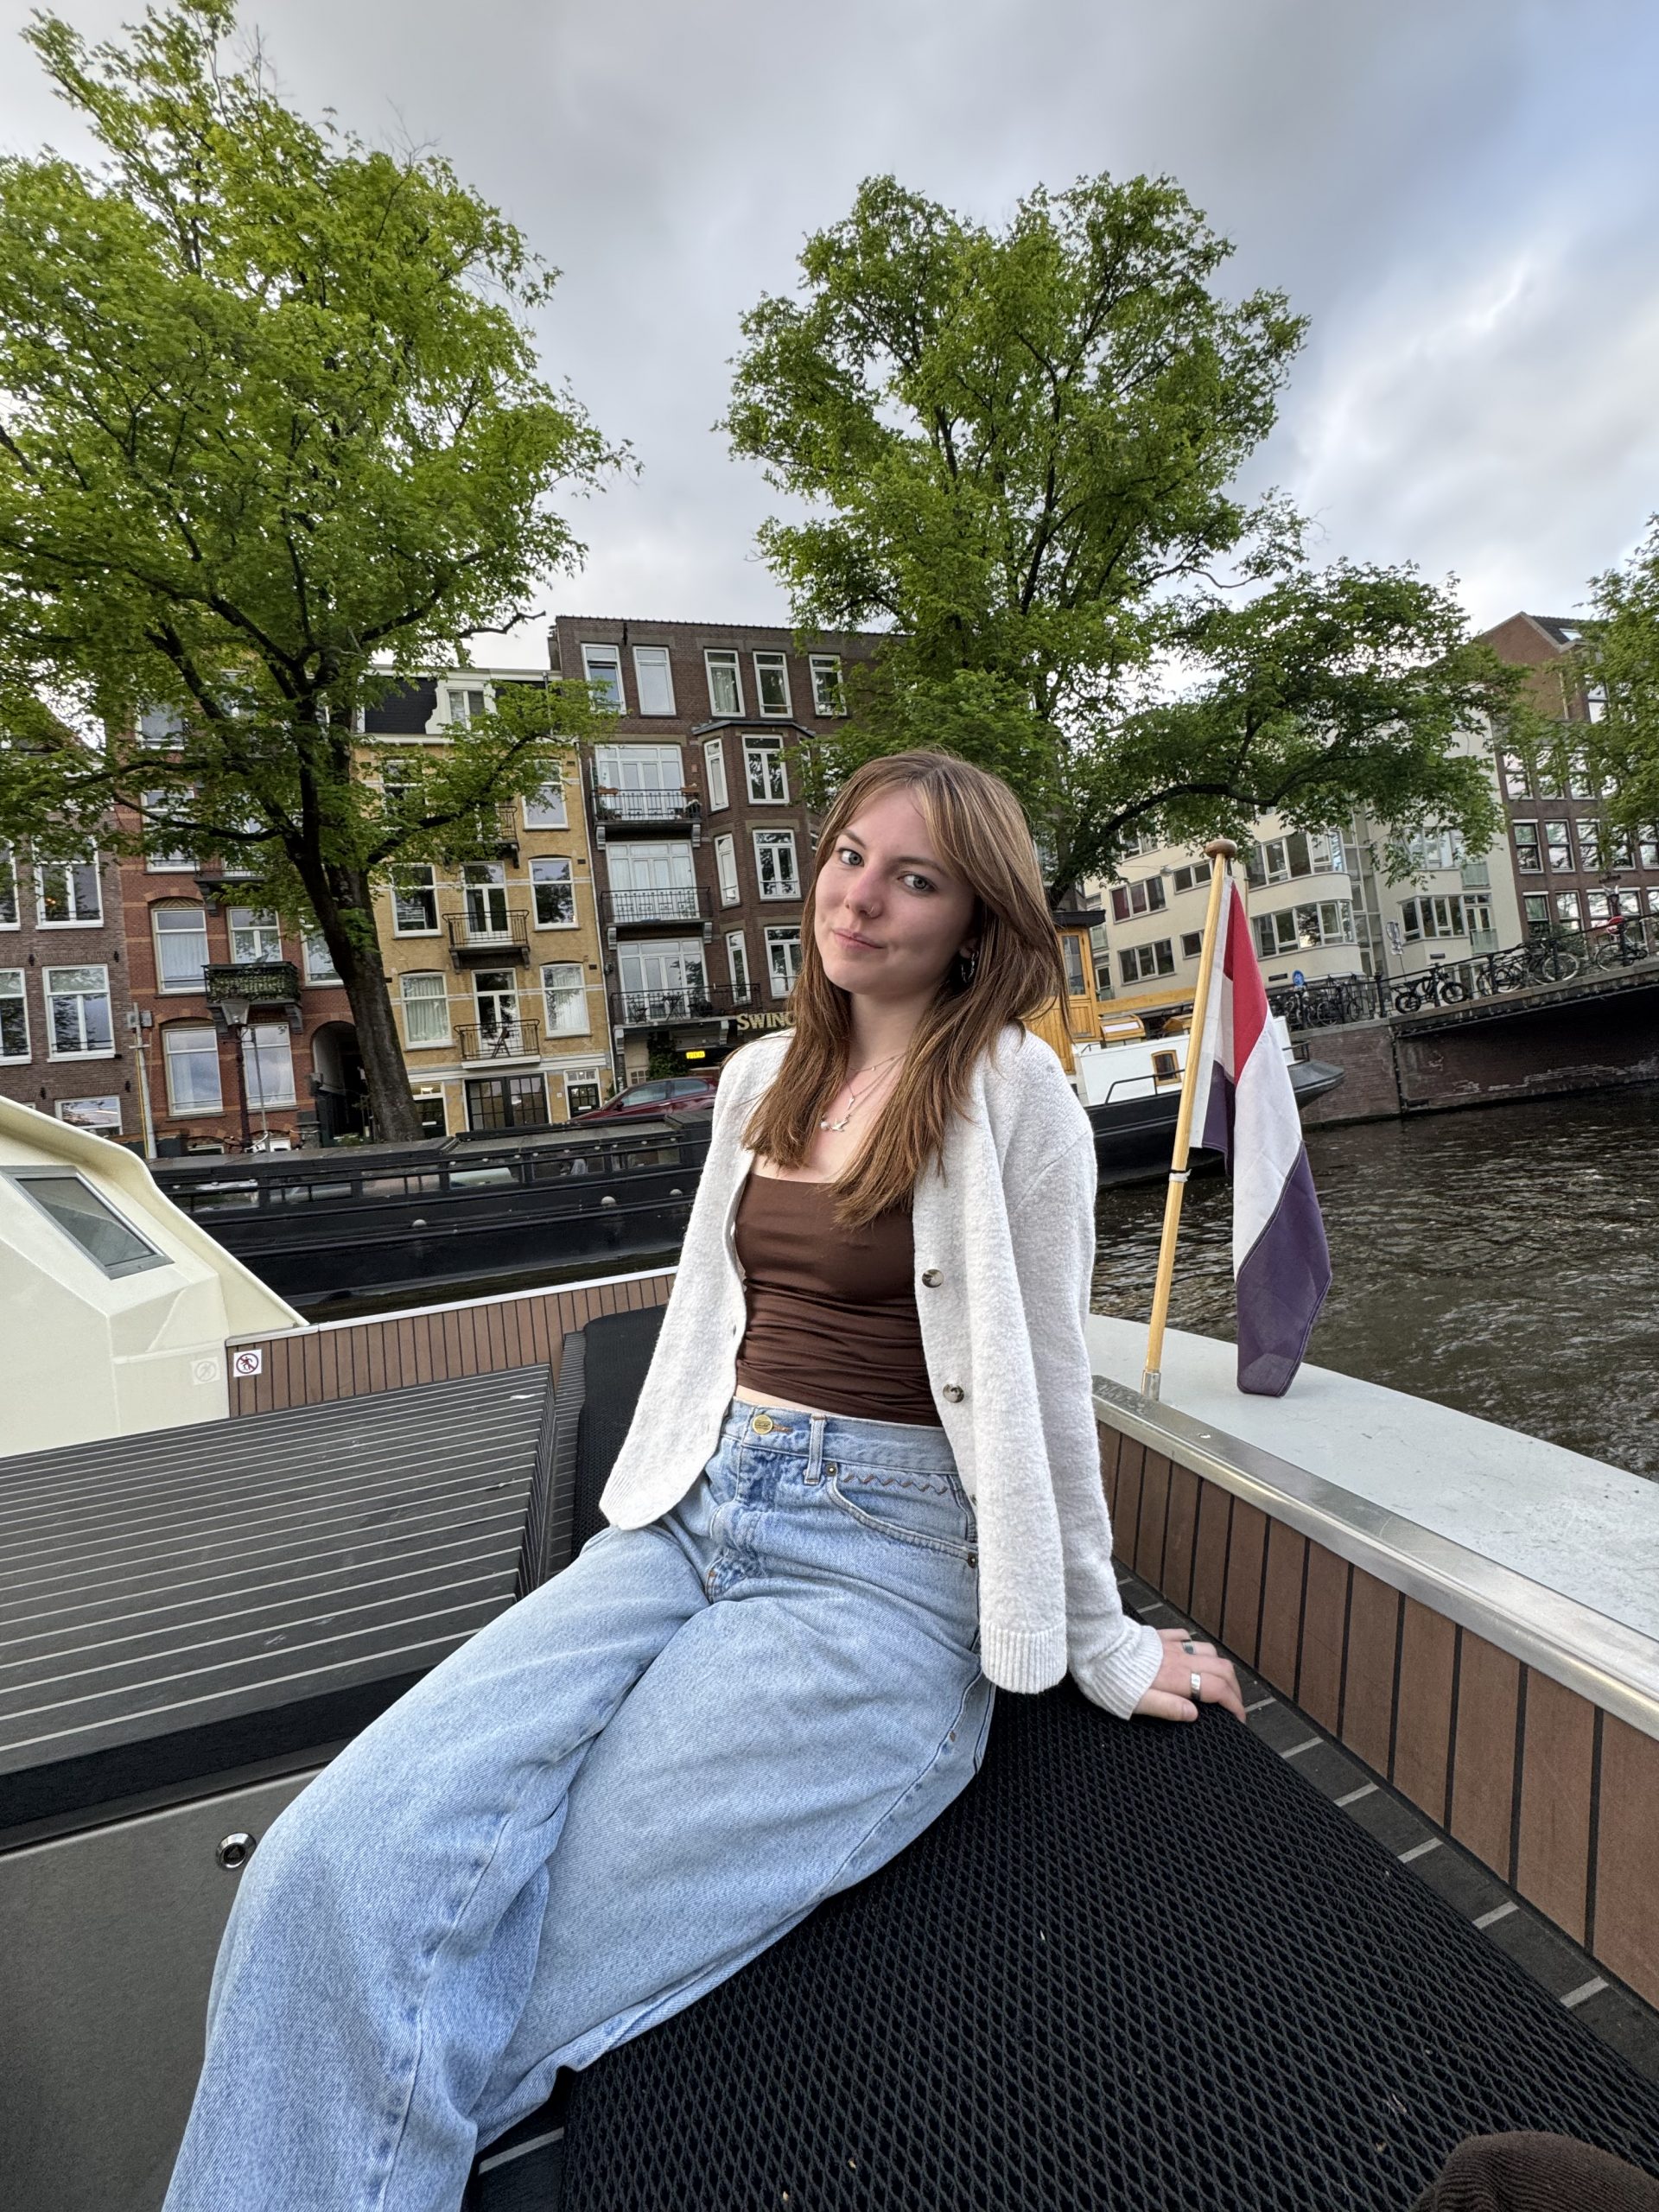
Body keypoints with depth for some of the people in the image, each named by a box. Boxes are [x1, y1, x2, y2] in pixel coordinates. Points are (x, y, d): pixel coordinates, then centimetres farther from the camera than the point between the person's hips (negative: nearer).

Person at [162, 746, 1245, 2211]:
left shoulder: (1009, 1088, -5)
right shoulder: (761, 1078, 14)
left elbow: (1046, 1382, -3)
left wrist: (1102, 1647, 5)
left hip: (887, 1566, -5)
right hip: (691, 1519, 6)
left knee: (478, 1975, -15)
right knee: (328, 1864, -14)